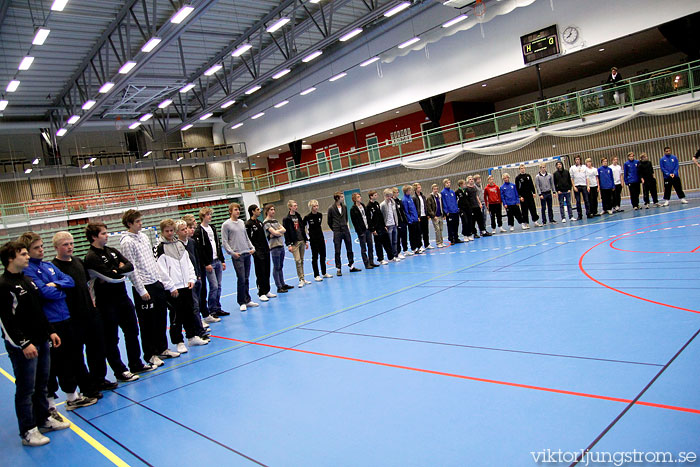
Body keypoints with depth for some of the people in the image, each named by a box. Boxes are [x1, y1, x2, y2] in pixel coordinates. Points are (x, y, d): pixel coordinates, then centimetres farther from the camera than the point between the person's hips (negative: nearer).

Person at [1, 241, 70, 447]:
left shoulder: (27, 280, 14)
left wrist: (50, 332, 17)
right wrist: (23, 344, -21)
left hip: (41, 341, 8)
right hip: (22, 347, -8)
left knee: (42, 384, 17)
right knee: (26, 389, 1)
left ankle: (43, 419, 31)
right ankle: (28, 431, 11)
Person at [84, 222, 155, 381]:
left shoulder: (112, 251, 9)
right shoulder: (91, 257, -15)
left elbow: (130, 266, 0)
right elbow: (109, 276, -24)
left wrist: (116, 271, -15)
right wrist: (121, 273, -6)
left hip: (123, 297, 8)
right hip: (107, 303, -8)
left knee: (132, 332, 17)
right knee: (111, 339, 5)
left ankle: (136, 365, 31)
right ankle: (120, 372, 16)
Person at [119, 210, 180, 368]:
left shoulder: (143, 236, 13)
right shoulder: (127, 242, -11)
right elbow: (131, 269, -15)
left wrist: (168, 283, 15)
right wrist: (141, 290, -17)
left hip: (156, 284, 8)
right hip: (143, 288, -8)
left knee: (161, 318, 14)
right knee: (147, 322, 2)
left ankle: (162, 349, 27)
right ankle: (150, 355, 14)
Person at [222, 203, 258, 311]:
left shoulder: (242, 222, 14)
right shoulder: (226, 225, -4)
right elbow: (224, 242, -5)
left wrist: (252, 247, 9)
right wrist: (232, 252, -15)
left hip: (247, 254, 6)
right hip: (237, 255, -6)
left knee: (246, 279, 10)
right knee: (241, 279, -7)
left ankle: (247, 300, 18)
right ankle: (242, 302, 4)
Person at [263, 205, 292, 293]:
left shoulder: (275, 220, 15)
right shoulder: (266, 223, -9)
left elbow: (283, 230, 5)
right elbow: (274, 233, -19)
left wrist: (277, 232, -11)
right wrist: (280, 232, -3)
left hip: (281, 245, 8)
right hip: (274, 247, -8)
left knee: (280, 267, 15)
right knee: (276, 267, -2)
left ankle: (283, 284, 22)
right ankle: (279, 287, 1)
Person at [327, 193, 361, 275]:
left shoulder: (344, 207, 6)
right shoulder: (331, 209, -8)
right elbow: (329, 221, 2)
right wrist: (335, 229, 8)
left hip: (346, 230, 4)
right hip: (337, 232, -4)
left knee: (349, 249, 9)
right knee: (337, 251, 1)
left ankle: (351, 266, 19)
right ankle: (339, 269, 8)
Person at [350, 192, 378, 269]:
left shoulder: (363, 206, 11)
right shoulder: (353, 209, -9)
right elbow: (354, 222, -12)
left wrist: (371, 227, 9)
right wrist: (360, 232, -15)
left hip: (368, 229, 7)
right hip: (361, 231, -7)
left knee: (371, 246, 10)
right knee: (363, 249, 1)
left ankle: (371, 262, 19)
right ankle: (367, 264, 6)